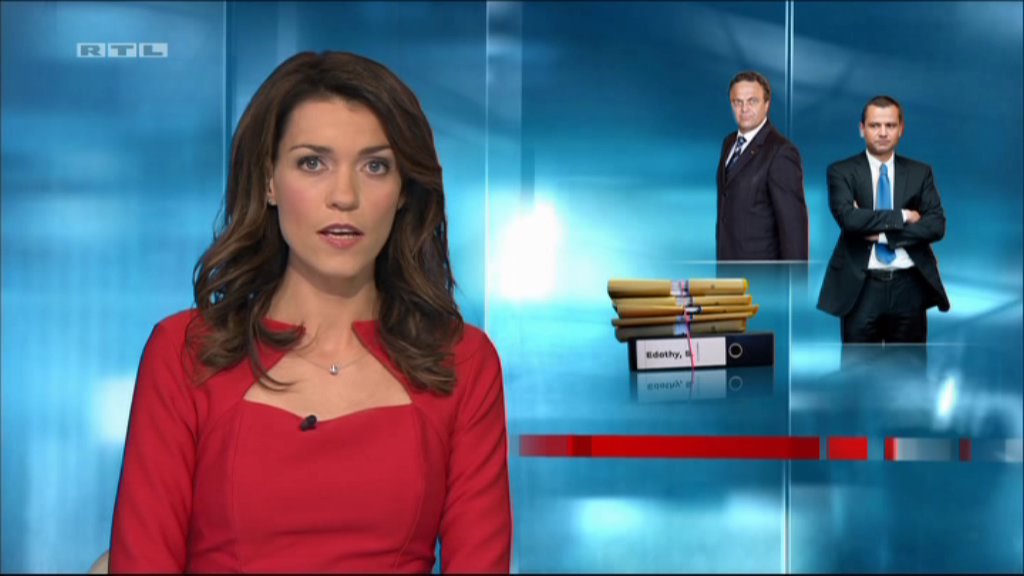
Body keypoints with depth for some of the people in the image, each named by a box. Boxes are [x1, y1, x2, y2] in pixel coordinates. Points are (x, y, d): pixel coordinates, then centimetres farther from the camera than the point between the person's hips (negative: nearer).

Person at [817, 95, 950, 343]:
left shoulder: (920, 172, 9)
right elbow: (849, 218, -16)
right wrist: (902, 216, -11)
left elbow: (936, 225, -3)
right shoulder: (841, 172, 1)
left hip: (909, 287, 2)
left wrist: (884, 233, -13)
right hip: (861, 287, -2)